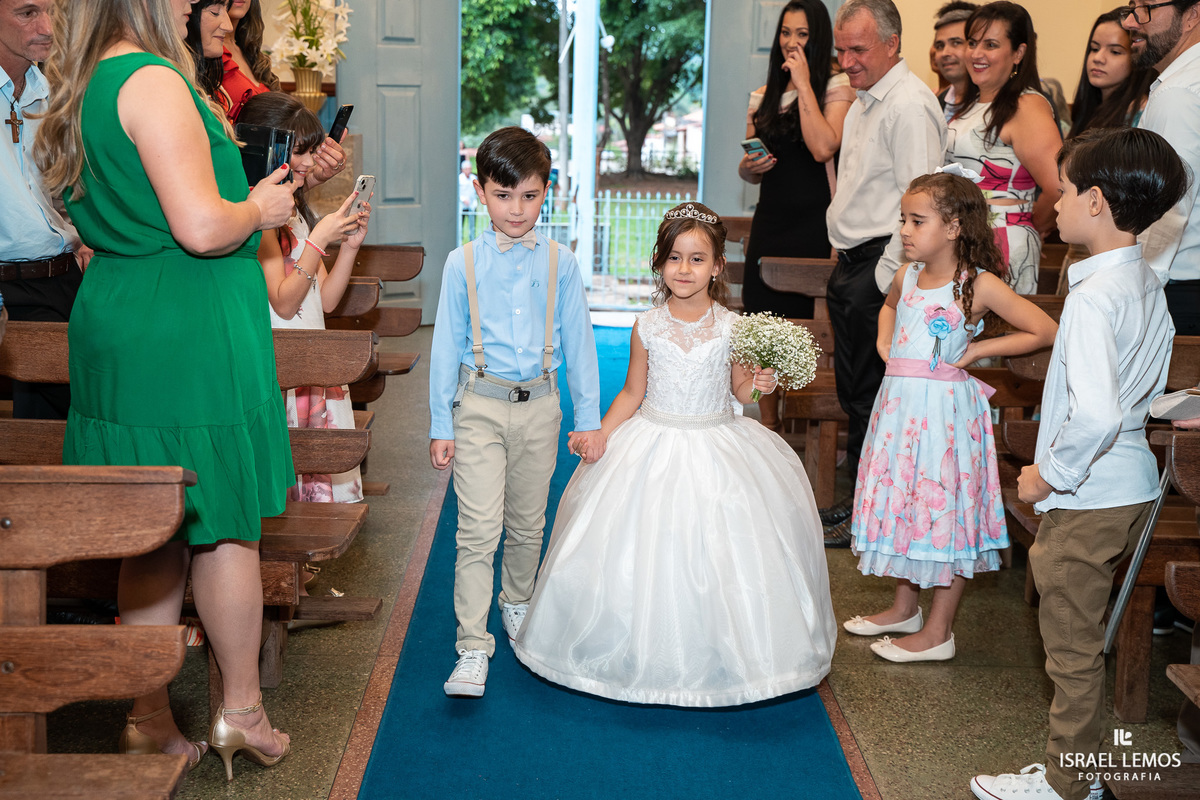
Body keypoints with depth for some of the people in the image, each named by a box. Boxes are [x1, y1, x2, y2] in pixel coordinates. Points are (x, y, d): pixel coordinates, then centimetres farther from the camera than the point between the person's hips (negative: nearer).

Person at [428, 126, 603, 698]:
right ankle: (472, 648, -1)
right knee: (477, 531, -7)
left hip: (539, 406, 2)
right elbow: (446, 345, 1)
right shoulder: (463, 263, -3)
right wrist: (440, 425, 1)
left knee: (527, 525, 16)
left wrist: (589, 419, 6)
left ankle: (517, 603, 41)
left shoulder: (560, 263, 1)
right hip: (480, 407, -2)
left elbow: (578, 343, 6)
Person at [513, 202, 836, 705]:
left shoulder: (731, 328, -6)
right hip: (653, 447, 1)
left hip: (717, 449, 0)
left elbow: (739, 388, 6)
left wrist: (759, 384, -15)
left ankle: (711, 654, 21)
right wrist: (597, 435, -5)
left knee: (717, 553, 1)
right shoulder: (648, 328, -4)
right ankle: (645, 649, 21)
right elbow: (633, 392, 5)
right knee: (646, 554, 2)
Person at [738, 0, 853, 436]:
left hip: (813, 224, -5)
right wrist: (751, 166, -4)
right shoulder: (764, 96, 15)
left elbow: (822, 148, -20)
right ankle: (768, 424, 19)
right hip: (770, 221, 5)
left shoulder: (836, 87, -2)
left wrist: (804, 83, -13)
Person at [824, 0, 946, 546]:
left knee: (870, 397, -4)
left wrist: (887, 275, -20)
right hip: (851, 264, 10)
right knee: (853, 393, 16)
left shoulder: (909, 104, -15)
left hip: (879, 268, -10)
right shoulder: (864, 102, 17)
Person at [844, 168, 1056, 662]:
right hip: (899, 402, 7)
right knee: (901, 503, 16)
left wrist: (976, 350, -10)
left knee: (944, 507, 1)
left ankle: (938, 634, 12)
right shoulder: (907, 277, 6)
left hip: (945, 408, -7)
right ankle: (905, 608, 34)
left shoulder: (979, 285, -12)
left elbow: (1044, 331, -12)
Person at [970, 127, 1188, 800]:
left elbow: (1096, 415, -35)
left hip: (1088, 495, -9)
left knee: (1073, 646, 6)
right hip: (1133, 484, 9)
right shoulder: (1147, 283, 5)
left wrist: (1050, 474, -21)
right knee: (1085, 635, 21)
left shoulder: (1095, 296, -25)